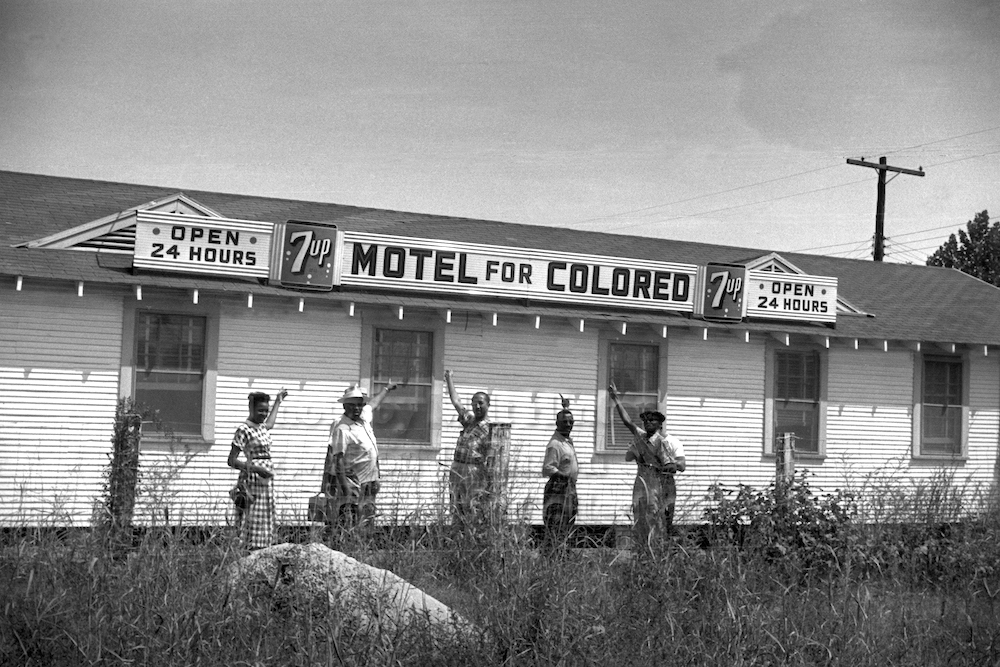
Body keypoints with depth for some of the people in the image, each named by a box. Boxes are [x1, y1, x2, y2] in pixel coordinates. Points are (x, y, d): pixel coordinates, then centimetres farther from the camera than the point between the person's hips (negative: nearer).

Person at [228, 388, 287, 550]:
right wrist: (256, 469, -24)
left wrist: (278, 401, 48)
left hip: (266, 480, 9)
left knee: (264, 524, 6)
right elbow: (232, 461, -14)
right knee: (252, 523, -10)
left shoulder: (261, 427, 13)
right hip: (253, 481, -9)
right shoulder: (243, 429, -11)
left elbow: (269, 424, 41)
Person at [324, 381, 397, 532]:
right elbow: (338, 458, -21)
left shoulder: (364, 417, 7)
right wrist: (343, 484, -27)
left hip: (368, 483, 9)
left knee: (367, 524, 11)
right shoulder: (342, 429, -17)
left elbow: (374, 404, 30)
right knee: (348, 525, -11)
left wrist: (387, 388, 45)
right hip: (351, 483, -9)